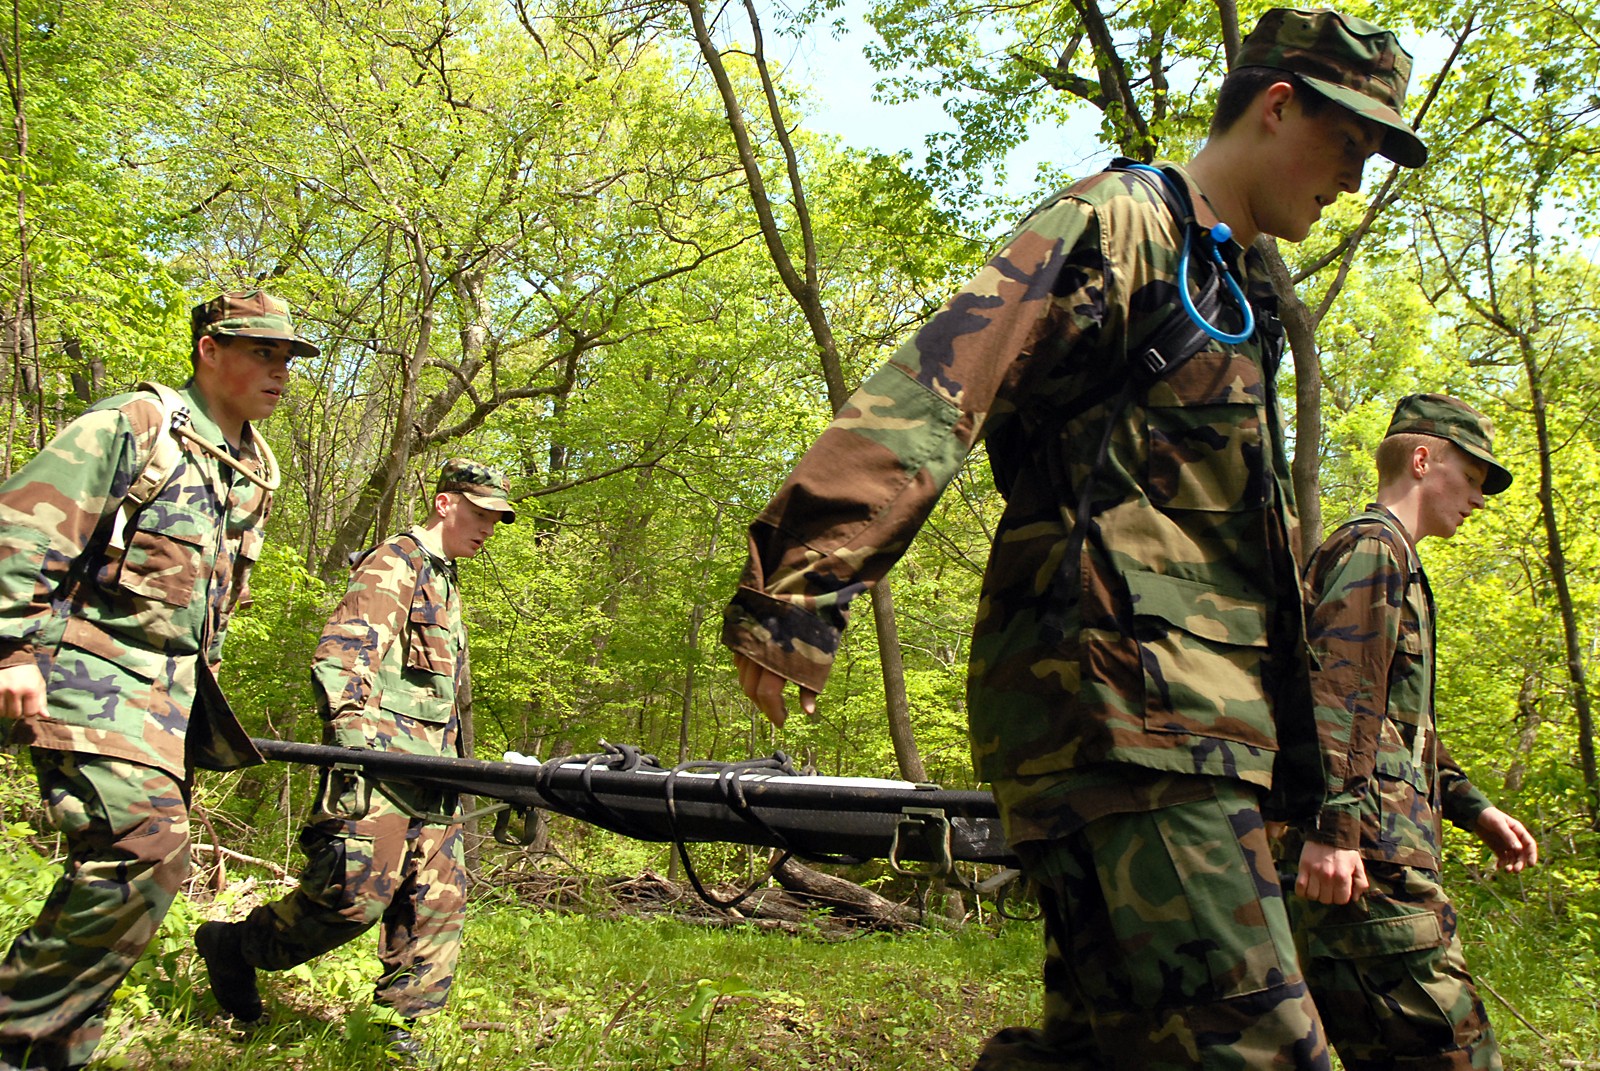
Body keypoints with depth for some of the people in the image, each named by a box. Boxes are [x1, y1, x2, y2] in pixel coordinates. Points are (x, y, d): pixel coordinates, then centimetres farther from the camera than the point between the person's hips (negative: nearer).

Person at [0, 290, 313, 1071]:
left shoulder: (254, 474, 17)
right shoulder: (135, 425, -6)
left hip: (169, 686, 8)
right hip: (93, 672, -8)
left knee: (149, 863, 7)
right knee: (143, 849, -22)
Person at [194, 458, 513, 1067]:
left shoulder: (445, 583, 25)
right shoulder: (393, 565, -4)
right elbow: (341, 654, -17)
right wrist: (354, 740, -28)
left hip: (430, 773, 9)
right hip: (380, 763, -9)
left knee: (439, 902, 4)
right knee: (356, 898, -12)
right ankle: (231, 948, 11)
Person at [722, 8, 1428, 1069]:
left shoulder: (1234, 289, 28)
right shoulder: (1122, 221, -2)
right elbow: (939, 387, -19)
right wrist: (799, 586, -31)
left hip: (1179, 713, 10)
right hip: (1122, 701, -10)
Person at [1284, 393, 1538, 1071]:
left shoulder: (1393, 562, 31)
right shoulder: (1373, 546, -3)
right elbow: (1334, 688, -18)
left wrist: (1472, 809, 27)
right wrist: (1331, 823, -26)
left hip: (1370, 843, 11)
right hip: (1361, 846, -11)